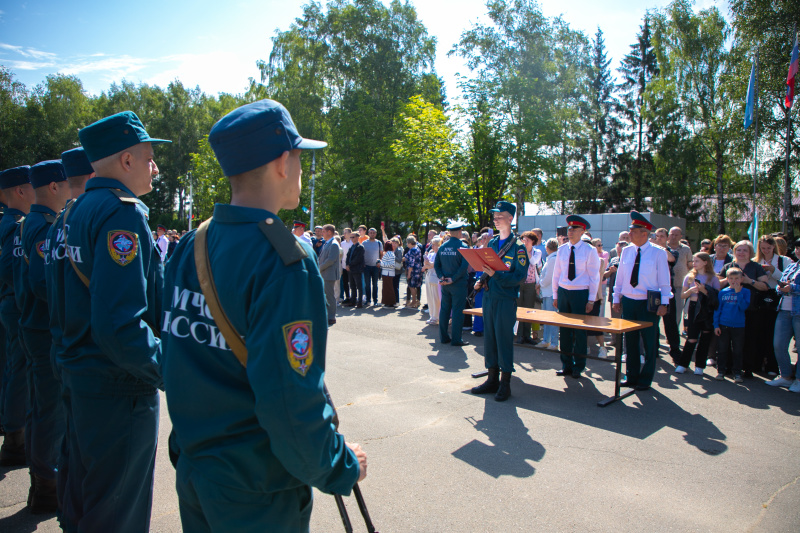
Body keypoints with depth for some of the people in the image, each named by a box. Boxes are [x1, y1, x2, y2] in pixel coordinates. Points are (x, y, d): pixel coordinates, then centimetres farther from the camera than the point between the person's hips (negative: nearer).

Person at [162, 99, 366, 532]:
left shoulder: (189, 247, 0)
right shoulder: (283, 260, -25)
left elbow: (178, 359, 8)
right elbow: (289, 398, -28)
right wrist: (339, 467, -12)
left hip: (192, 470, 7)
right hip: (257, 489, -6)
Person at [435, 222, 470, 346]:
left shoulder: (442, 247, 6)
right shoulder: (462, 247, -10)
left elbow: (436, 264, 5)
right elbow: (464, 266, -19)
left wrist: (441, 277, -1)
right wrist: (453, 279, -15)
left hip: (445, 284, 5)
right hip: (459, 285, -5)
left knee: (444, 309, 12)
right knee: (458, 310, 0)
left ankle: (443, 337, 17)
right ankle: (456, 339, 1)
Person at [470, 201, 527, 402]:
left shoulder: (518, 246, -9)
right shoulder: (492, 243, 11)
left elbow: (520, 276, -14)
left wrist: (496, 275, -23)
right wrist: (481, 280, 3)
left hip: (506, 299, -6)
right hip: (489, 296, 7)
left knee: (504, 339, -1)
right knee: (489, 337, 11)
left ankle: (505, 383, 11)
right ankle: (492, 379, 22)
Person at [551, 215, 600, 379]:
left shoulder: (590, 251, -4)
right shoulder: (562, 250, 7)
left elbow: (594, 276, -3)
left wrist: (591, 300, -7)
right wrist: (555, 295, 9)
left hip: (581, 293, -4)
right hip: (563, 291, 4)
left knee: (579, 330, 3)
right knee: (564, 329, 7)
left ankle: (578, 366, 15)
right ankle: (566, 365, 17)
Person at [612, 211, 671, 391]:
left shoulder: (658, 252, -7)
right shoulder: (626, 251, 5)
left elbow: (664, 280, -5)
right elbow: (620, 276, 10)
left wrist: (663, 303, -8)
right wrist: (616, 298, 9)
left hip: (649, 303, -4)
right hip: (628, 301, 4)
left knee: (649, 342, 6)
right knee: (630, 341, 11)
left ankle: (645, 379, 19)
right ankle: (631, 376, 24)